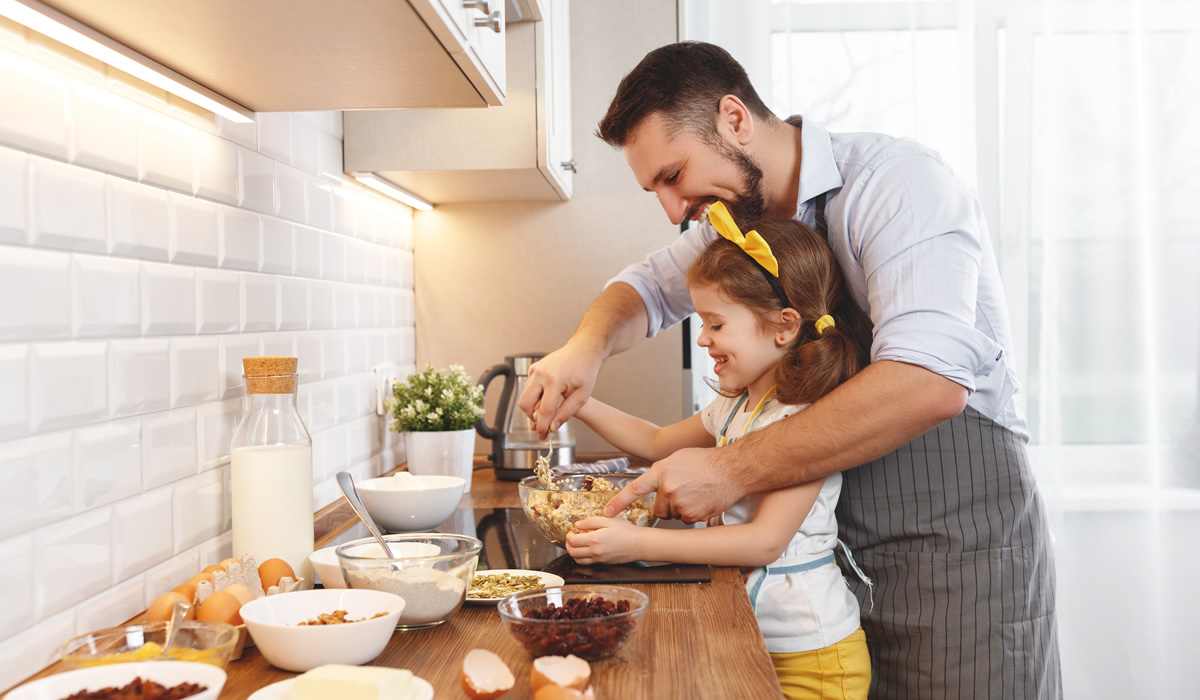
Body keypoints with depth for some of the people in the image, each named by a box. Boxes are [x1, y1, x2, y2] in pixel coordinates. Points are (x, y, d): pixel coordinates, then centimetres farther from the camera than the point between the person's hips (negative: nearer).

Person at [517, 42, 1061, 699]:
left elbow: (929, 381, -32)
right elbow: (646, 285, 20)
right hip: (842, 545, 7)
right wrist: (588, 344, -4)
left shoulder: (895, 179, -19)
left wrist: (732, 470, -29)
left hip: (959, 545, -7)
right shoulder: (741, 212, 7)